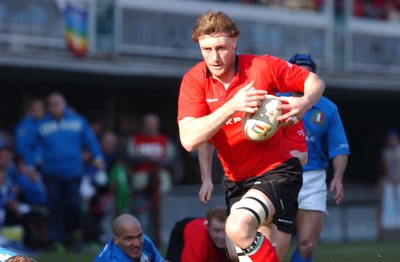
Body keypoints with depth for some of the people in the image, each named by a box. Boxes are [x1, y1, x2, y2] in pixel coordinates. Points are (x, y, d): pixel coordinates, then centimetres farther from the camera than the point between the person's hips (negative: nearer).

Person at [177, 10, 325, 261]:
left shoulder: (262, 66, -14)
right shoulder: (194, 80, -9)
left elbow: (315, 82, 0)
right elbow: (189, 140, -23)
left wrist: (304, 103, -23)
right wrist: (232, 106, -32)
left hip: (277, 171, -5)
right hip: (236, 181, 5)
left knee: (239, 227, -31)